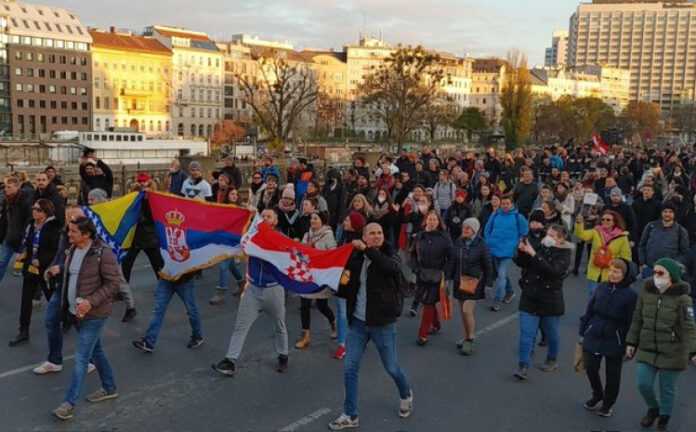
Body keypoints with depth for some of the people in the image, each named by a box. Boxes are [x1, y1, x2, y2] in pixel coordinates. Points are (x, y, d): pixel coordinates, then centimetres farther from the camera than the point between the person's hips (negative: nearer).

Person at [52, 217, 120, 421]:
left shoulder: (103, 253, -20)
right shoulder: (72, 250, 5)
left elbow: (112, 284, -18)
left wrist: (91, 302, -27)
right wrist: (66, 303, 14)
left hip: (94, 314, -9)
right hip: (76, 311, 9)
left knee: (81, 357, -6)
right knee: (95, 350, 20)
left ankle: (69, 403, 0)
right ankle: (109, 388, 35)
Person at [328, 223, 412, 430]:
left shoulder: (390, 255, -7)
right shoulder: (356, 258, 2)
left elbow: (392, 267, -33)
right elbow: (349, 291, 11)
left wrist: (367, 250, -31)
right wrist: (341, 286, -11)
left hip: (382, 324, -3)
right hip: (357, 322, 3)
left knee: (392, 367, 11)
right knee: (350, 369, 3)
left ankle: (406, 395, 41)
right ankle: (350, 415, 17)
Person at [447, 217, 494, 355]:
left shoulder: (481, 244, -10)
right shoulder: (459, 242, 1)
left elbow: (488, 265, -5)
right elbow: (452, 261, 10)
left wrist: (488, 284, -6)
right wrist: (449, 278, 9)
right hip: (460, 281, 5)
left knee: (467, 311, -11)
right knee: (463, 312, 11)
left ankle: (470, 341, 4)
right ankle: (467, 338, 27)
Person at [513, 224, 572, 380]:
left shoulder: (564, 254, -8)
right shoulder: (541, 248, 3)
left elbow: (553, 270, -27)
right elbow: (521, 263, 4)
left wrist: (533, 254, -31)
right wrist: (522, 252, -17)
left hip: (550, 301, -3)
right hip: (530, 298, 3)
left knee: (551, 333, 16)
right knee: (526, 333, -3)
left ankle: (552, 359, 40)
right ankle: (523, 366, 0)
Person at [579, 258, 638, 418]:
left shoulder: (631, 295, -15)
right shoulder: (601, 288, -1)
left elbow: (632, 322, -12)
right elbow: (589, 311, 8)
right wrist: (583, 332, 10)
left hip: (615, 343, -4)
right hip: (593, 337, 4)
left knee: (612, 374, 13)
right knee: (590, 368, 10)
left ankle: (608, 403, 35)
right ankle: (597, 395, 38)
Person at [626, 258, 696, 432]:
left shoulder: (682, 298, -14)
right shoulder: (646, 293, -2)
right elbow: (637, 320, 7)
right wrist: (631, 342, 9)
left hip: (672, 353, -3)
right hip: (646, 349, 4)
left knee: (667, 388, 10)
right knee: (643, 383, 2)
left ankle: (664, 417, 37)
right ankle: (653, 408, 34)